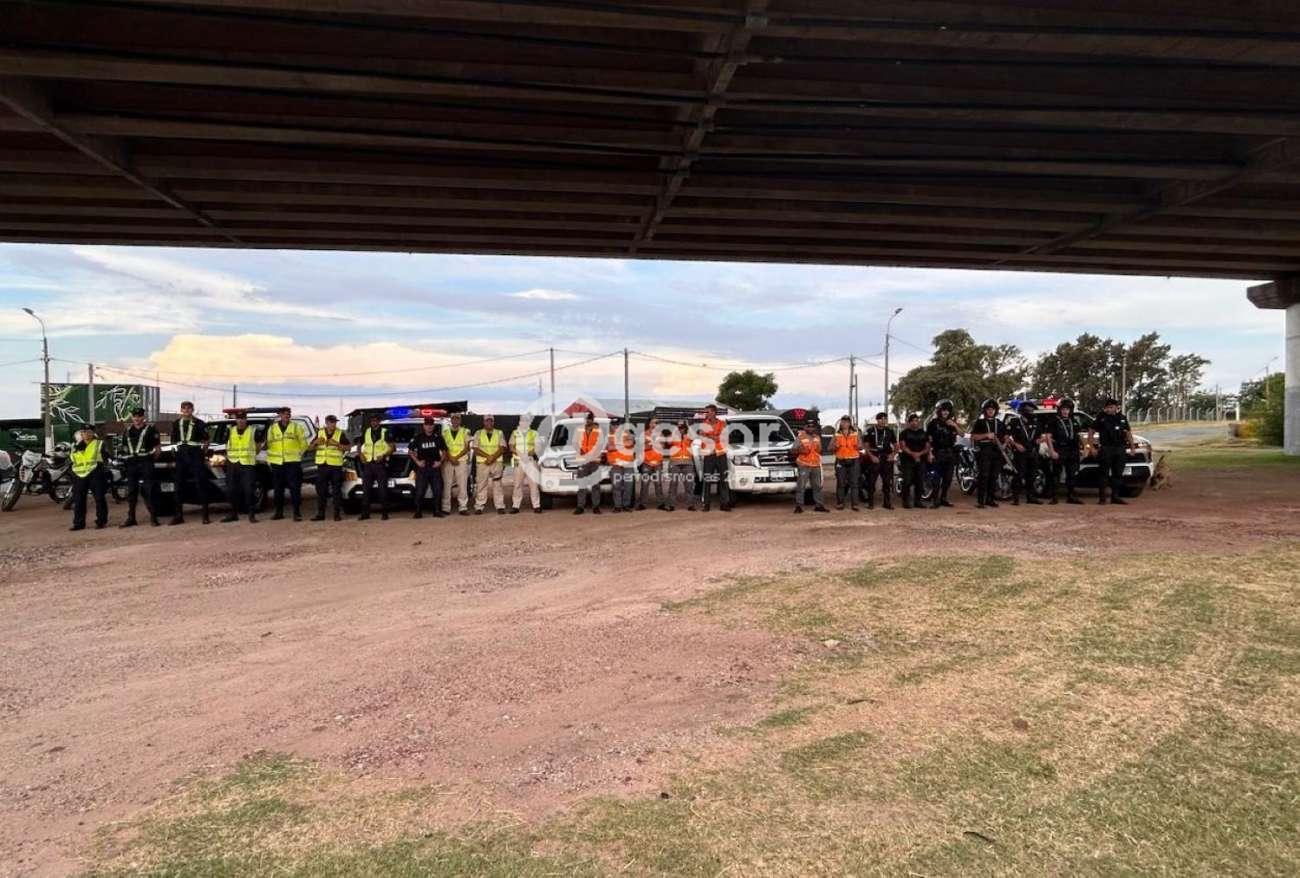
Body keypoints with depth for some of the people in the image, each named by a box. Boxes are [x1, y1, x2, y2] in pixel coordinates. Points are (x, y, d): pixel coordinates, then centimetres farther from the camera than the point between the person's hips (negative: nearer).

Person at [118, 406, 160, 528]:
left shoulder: (150, 429, 1)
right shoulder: (128, 431, 15)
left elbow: (158, 447, 1)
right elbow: (124, 447, 22)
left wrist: (153, 458, -3)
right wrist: (126, 457, 10)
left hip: (146, 463, -5)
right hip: (131, 463, 5)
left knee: (148, 490, -7)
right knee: (131, 491, 7)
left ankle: (153, 517, -4)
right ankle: (130, 518, 13)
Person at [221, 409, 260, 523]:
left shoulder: (253, 431, 1)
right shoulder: (230, 431, 10)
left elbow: (258, 445, 10)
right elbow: (227, 445, 21)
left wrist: (251, 455, 8)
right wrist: (228, 456, 11)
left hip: (248, 465, -4)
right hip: (232, 464, 4)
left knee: (248, 490, -8)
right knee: (231, 490, 6)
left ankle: (251, 514, -2)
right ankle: (233, 513, 17)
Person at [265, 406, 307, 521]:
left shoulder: (296, 427, 5)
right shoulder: (272, 428, 11)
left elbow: (303, 443, 7)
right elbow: (269, 444, 13)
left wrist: (298, 454, 3)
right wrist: (269, 459, 7)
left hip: (292, 462, -3)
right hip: (277, 463, 3)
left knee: (295, 487, -7)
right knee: (278, 488, 8)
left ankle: (297, 512, -4)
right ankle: (279, 512, 17)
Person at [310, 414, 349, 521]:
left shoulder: (340, 434, 2)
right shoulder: (319, 433, 11)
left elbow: (348, 447, -4)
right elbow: (311, 447, 16)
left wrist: (337, 444, -17)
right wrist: (315, 442, -5)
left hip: (336, 465, -3)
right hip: (322, 465, 3)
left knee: (336, 491, -1)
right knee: (321, 490, 5)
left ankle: (337, 513, 4)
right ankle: (320, 513, 11)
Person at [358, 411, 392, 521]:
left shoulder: (385, 432, 1)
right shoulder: (366, 432, 13)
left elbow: (392, 448, -3)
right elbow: (360, 445, 20)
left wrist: (383, 455, -17)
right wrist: (361, 455, 1)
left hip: (381, 464, -4)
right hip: (368, 464, 4)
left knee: (383, 489, -3)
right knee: (366, 489, 3)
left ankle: (384, 513, 1)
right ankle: (365, 513, 7)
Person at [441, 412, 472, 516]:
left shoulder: (465, 431, 8)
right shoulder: (445, 432, 11)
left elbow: (466, 448, 2)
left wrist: (456, 457, -10)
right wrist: (451, 458, -11)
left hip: (462, 461, 0)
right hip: (447, 461, 1)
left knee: (463, 485, -3)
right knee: (447, 485, -2)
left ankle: (463, 507, -1)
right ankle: (446, 508, 1)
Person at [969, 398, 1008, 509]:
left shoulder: (999, 423, 19)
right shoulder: (979, 422, 6)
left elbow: (1005, 436, 24)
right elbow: (973, 437, -3)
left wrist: (1004, 440, 1)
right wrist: (986, 435, -14)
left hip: (997, 452, 5)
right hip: (983, 452, -5)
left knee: (994, 476, 5)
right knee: (983, 476, -11)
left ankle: (990, 499, 12)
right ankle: (980, 500, -12)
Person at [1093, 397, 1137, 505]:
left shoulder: (1122, 418, 10)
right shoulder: (1101, 417, 0)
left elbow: (1128, 433, 16)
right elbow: (1092, 431, 1)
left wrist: (1132, 446, 11)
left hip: (1120, 449, 4)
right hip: (1105, 449, -4)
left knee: (1118, 474, 7)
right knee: (1104, 474, -4)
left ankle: (1115, 496, 14)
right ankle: (1102, 497, -1)